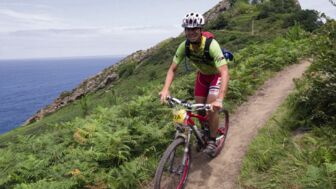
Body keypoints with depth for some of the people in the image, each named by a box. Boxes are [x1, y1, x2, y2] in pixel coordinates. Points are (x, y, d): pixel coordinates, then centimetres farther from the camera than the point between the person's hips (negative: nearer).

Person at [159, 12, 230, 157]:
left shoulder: (211, 45, -37)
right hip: (202, 74, 5)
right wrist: (165, 89, -35)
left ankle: (212, 141, 0)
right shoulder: (184, 46, -22)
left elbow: (224, 73, -44)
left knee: (212, 107, -19)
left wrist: (220, 99, -56)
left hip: (217, 75, -4)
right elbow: (172, 69, -17)